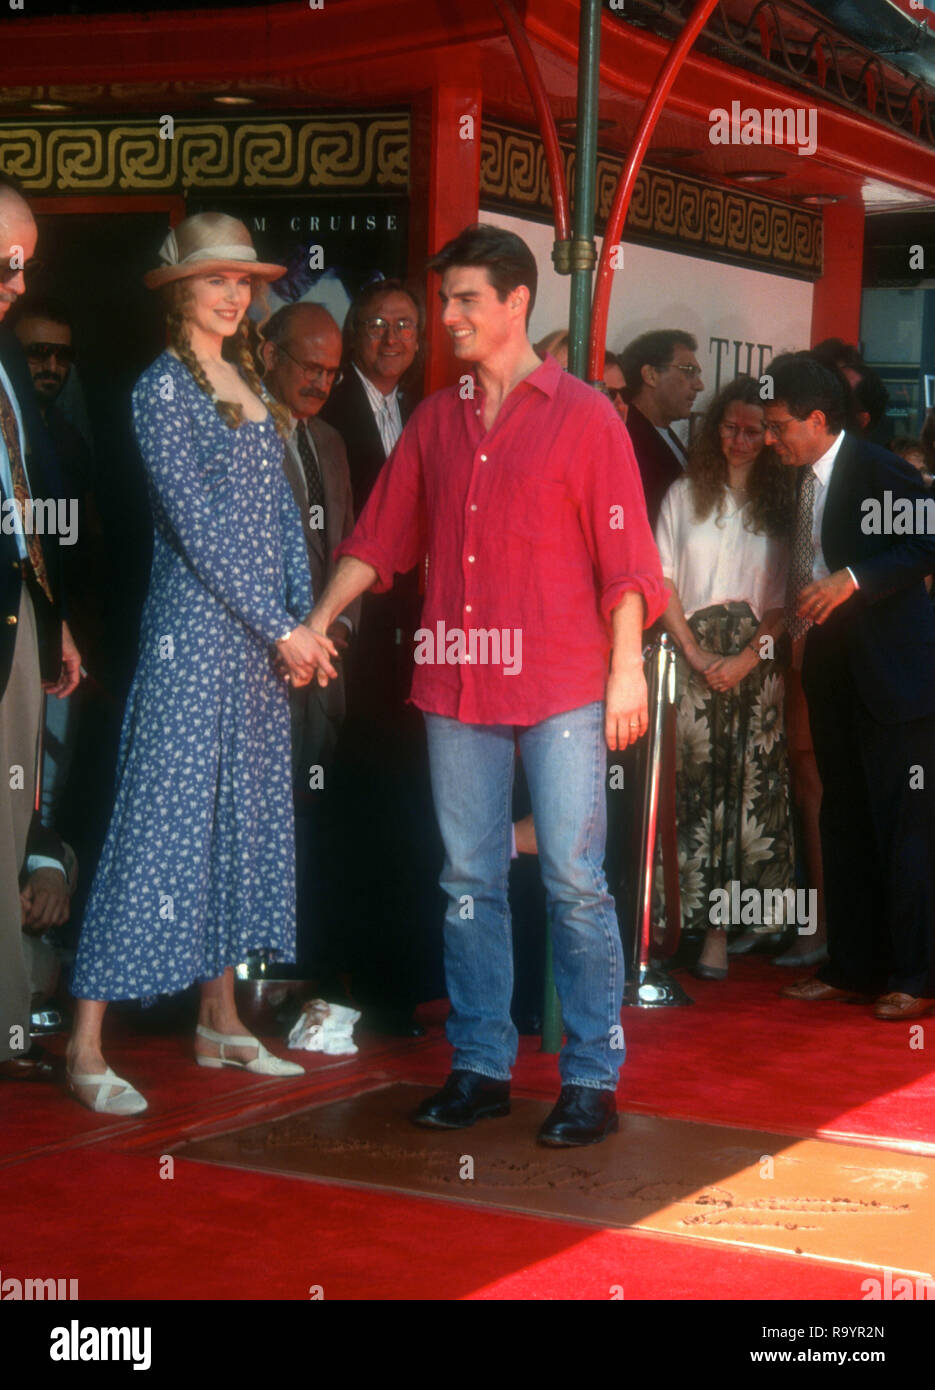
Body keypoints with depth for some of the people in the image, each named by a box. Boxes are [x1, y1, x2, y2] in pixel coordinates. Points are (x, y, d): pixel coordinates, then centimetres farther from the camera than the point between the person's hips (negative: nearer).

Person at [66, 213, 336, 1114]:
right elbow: (198, 525, -14)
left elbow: (280, 511, 14)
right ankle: (86, 1047, -5)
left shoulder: (249, 387, 14)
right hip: (193, 634, -8)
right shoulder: (162, 388, -8)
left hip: (263, 638, 8)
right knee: (161, 820, -9)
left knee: (245, 819, 11)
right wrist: (281, 629, -13)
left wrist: (305, 615, 0)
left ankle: (220, 1023, 21)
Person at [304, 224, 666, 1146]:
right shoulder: (434, 422, 13)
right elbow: (378, 538, 16)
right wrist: (316, 623, 8)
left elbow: (624, 557, -2)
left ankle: (592, 1079, 3)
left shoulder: (582, 416, 1)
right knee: (469, 882, 7)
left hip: (561, 686, -4)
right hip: (457, 685, 4)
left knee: (574, 880, -4)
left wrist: (627, 668, -9)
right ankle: (479, 1067, 16)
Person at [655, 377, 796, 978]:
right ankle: (712, 927, -4)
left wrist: (748, 658, -7)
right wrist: (693, 652, -4)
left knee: (754, 787, -5)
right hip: (696, 662, 0)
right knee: (700, 787, -6)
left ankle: (738, 921, -1)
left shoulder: (782, 503, 8)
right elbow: (662, 580, 6)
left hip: (757, 663, 0)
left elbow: (787, 597, 5)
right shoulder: (685, 495, 10)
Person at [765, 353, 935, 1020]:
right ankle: (852, 966, 20)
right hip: (832, 669, 9)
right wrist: (799, 628, 11)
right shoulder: (803, 480, 14)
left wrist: (853, 580, -21)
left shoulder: (879, 469, -11)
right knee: (844, 821, 12)